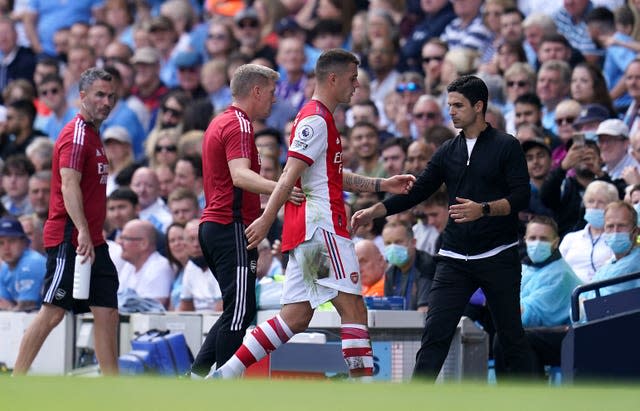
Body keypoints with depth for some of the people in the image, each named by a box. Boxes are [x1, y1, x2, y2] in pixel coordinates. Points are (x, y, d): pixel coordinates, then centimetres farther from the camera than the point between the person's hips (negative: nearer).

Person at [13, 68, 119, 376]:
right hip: (69, 240, -9)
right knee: (53, 312, -7)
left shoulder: (92, 135, 18)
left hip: (92, 241, 9)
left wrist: (91, 235, 19)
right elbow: (69, 186, -22)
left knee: (107, 312, 5)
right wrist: (82, 232, -30)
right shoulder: (76, 134, -11)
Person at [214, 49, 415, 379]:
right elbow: (291, 174, -18)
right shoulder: (316, 120, -9)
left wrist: (382, 185, 27)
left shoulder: (319, 119, 23)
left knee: (295, 318, 6)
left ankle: (223, 376, 3)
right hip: (321, 227, -10)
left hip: (309, 231, 10)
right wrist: (266, 220, -23)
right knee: (354, 309, -9)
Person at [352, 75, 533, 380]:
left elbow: (521, 197, -11)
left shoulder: (506, 146, -2)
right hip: (454, 259, 4)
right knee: (435, 333, -7)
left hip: (498, 255, -4)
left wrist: (483, 209, -26)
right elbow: (417, 192, 10)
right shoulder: (447, 152, 12)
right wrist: (374, 212, -2)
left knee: (511, 334, 3)